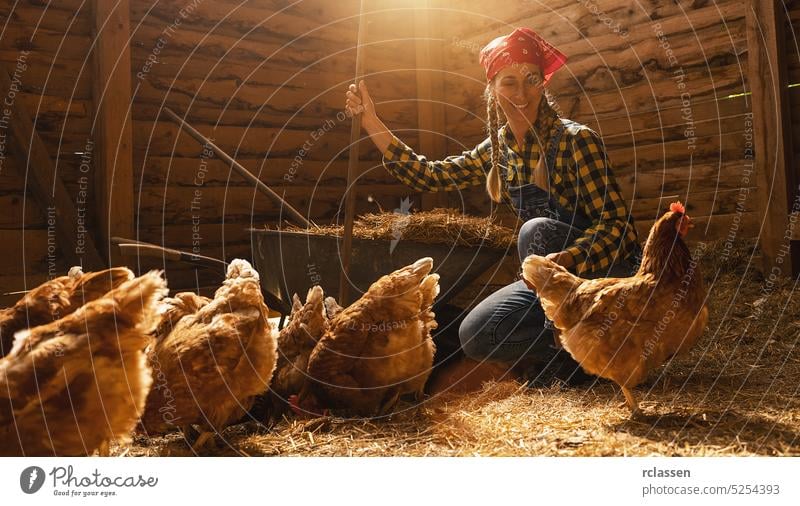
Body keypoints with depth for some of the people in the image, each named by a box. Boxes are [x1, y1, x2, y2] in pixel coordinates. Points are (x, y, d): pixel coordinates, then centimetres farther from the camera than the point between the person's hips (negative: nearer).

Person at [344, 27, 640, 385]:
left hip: (608, 270, -5)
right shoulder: (498, 149, 1)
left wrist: (566, 258, -42)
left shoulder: (576, 140, -18)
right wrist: (372, 123, -4)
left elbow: (615, 221, -22)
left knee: (535, 231, -32)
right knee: (475, 335, -8)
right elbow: (431, 176, 2)